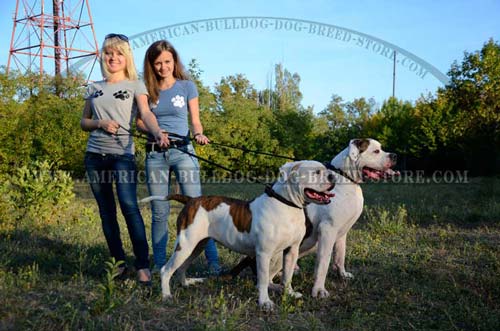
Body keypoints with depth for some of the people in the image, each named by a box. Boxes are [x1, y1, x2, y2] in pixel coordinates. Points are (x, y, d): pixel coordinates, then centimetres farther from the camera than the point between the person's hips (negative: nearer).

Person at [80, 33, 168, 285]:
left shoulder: (135, 86, 4)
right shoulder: (94, 88, 15)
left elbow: (146, 113, -12)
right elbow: (84, 122, 17)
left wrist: (157, 132, -34)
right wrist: (101, 124, -6)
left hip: (122, 153, -4)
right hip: (95, 155, 5)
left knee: (129, 206, -19)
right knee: (106, 210, 6)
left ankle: (143, 265, -16)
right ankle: (119, 262, 16)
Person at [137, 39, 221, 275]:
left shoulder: (187, 86, 6)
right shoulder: (147, 90, 10)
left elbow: (195, 121, 4)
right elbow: (139, 121, 9)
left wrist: (198, 134, -19)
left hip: (182, 150, -2)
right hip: (155, 154, 2)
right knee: (159, 212, 5)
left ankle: (214, 263, -4)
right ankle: (159, 266, 14)